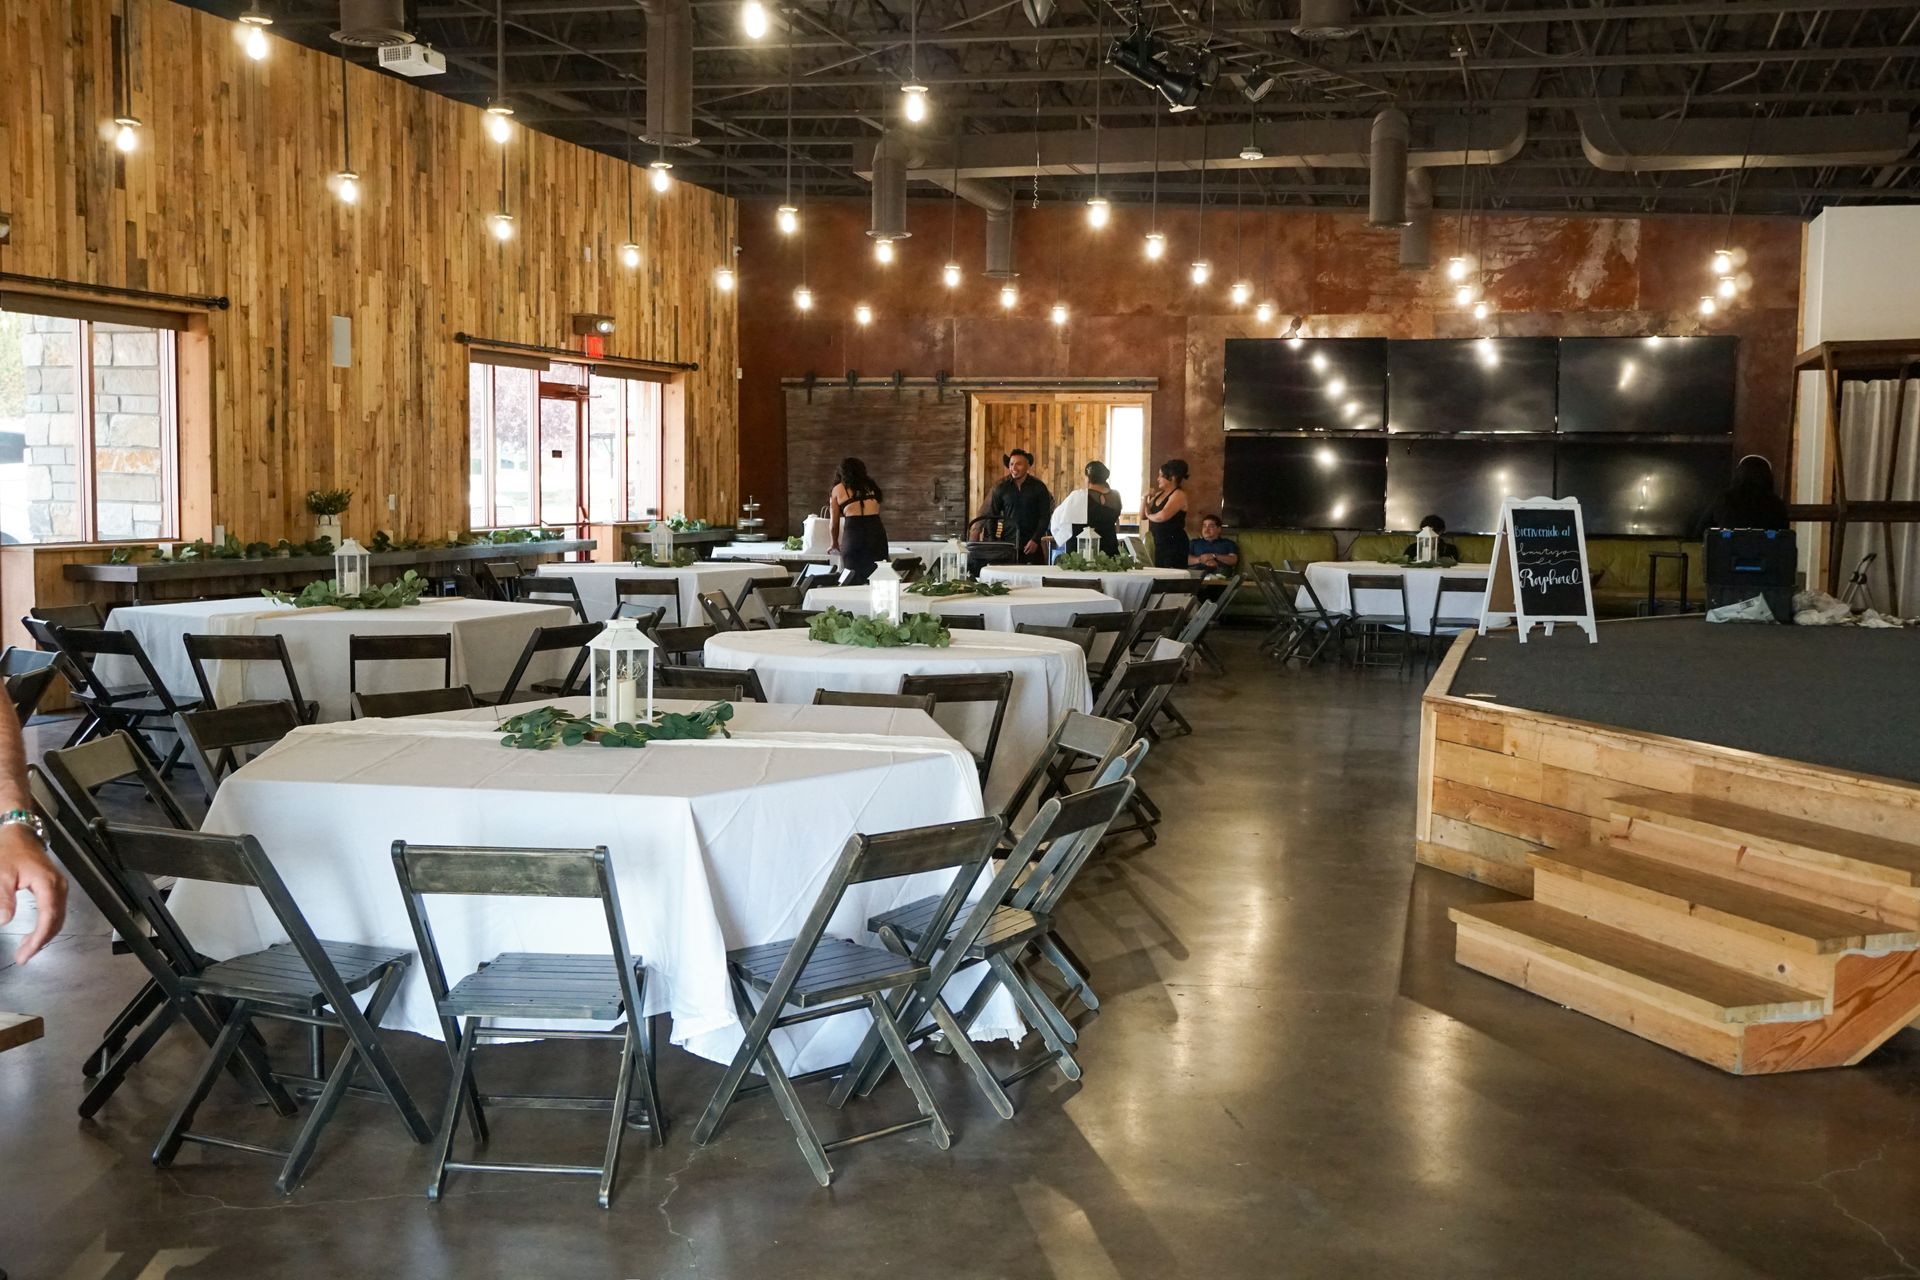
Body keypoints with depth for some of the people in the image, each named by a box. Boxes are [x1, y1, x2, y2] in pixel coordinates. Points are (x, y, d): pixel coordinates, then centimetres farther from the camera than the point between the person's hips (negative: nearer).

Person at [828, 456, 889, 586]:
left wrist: (835, 544, 38)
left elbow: (834, 523, 21)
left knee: (853, 581, 1)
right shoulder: (872, 487, 23)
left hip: (853, 532, -2)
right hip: (876, 532, 2)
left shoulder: (838, 489, 16)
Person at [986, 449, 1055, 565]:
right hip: (1007, 543, 2)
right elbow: (992, 516, 11)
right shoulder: (1001, 488, 7)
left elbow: (1045, 516, 1)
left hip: (1031, 546, -1)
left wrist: (1035, 540, -10)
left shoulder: (1038, 487, 3)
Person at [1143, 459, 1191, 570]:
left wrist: (1150, 516, -3)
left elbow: (1163, 516, -25)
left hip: (1175, 545, -8)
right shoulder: (1159, 494, 15)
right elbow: (1143, 515, 17)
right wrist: (1146, 498, 1)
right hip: (1159, 544, 8)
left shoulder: (1179, 494, -11)